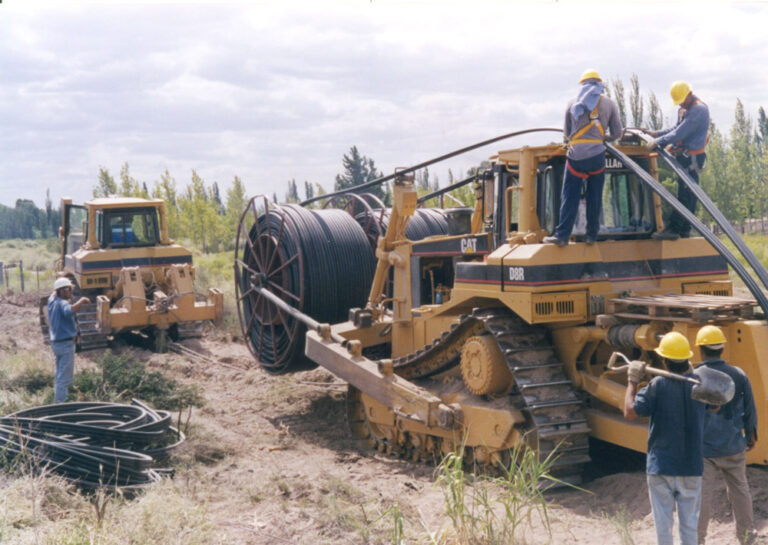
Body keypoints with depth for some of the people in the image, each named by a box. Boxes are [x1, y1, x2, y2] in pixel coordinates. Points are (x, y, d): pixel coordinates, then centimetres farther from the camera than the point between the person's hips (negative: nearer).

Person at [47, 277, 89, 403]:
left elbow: (53, 294, 34)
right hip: (66, 343, -9)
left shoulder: (52, 301, 8)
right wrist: (81, 301, -31)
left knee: (60, 376, 20)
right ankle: (61, 403, -6)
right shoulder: (62, 303, -18)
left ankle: (57, 401, 28)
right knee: (64, 377, -6)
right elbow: (69, 311, -41)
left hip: (56, 342, 9)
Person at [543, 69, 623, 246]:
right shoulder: (609, 103, 9)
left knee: (570, 197, 1)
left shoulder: (573, 103, 11)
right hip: (597, 154, 0)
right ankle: (592, 235, 11)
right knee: (595, 197, 7)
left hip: (575, 154, 0)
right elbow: (617, 133, 9)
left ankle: (561, 235, -3)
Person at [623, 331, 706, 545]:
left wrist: (632, 381, -1)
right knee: (689, 521, 12)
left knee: (663, 521, 8)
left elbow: (629, 413, -12)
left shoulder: (658, 385, -15)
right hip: (692, 465, 3)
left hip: (661, 465, -3)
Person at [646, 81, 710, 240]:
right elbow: (677, 129, 25)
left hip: (692, 157, -10)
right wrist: (657, 133, 12)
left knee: (684, 194, -11)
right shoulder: (684, 109, 15)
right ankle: (685, 229, 16)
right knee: (689, 194, 12)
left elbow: (680, 133, -22)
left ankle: (673, 229, -13)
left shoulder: (699, 109, -16)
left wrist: (657, 142, -19)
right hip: (686, 156, 10)